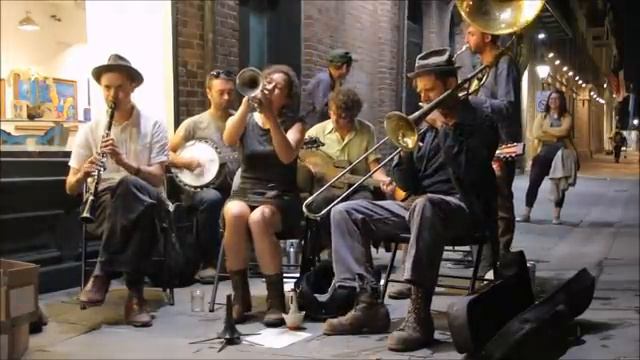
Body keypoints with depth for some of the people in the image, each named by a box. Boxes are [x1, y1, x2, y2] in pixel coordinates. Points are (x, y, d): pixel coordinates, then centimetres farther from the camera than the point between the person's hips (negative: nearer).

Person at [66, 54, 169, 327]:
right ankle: (135, 292, -30)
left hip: (146, 202, -1)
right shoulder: (90, 130, 9)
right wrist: (84, 173, -17)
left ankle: (103, 272, -28)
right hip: (105, 204, 1)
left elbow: (157, 179, -8)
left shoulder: (153, 126, 3)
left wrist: (123, 162, -25)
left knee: (129, 187, -39)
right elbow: (71, 188, 7)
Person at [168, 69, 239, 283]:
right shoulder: (194, 124, 6)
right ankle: (207, 263, -20)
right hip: (200, 187, -2)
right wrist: (185, 162, -13)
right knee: (212, 198, -37)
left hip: (235, 187, 2)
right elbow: (165, 154, 6)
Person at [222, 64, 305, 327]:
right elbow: (229, 140, -13)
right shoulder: (244, 120, 12)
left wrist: (270, 115, -21)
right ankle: (240, 297, -21)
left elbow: (287, 156, -16)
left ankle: (276, 301, -25)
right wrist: (247, 103, -21)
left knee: (258, 219, -36)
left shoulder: (293, 124, 6)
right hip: (246, 191, 2)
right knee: (235, 214, -34)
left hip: (281, 197, -2)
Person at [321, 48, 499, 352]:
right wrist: (406, 149, -7)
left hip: (463, 208, -7)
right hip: (419, 205, 7)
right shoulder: (428, 126, 16)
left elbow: (467, 175, -20)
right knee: (345, 212, -4)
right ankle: (369, 304, -14)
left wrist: (445, 128, -14)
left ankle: (418, 315, -40)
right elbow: (407, 185, 11)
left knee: (424, 206, -42)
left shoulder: (479, 122, -2)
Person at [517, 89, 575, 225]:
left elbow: (564, 131, -14)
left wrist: (546, 129, -7)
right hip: (544, 153, 1)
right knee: (534, 183, -5)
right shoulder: (541, 117, 11)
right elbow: (536, 133, -6)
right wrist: (556, 136, -9)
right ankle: (526, 214, 1)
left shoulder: (566, 117, 7)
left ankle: (556, 215, 10)